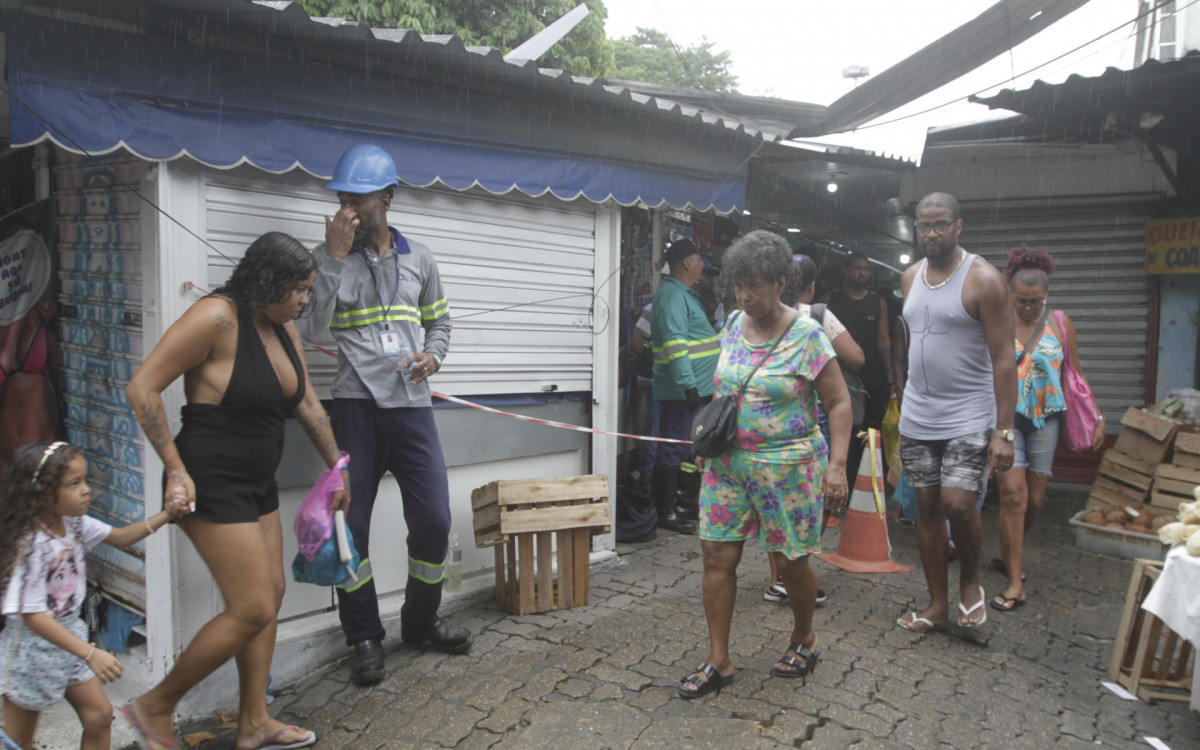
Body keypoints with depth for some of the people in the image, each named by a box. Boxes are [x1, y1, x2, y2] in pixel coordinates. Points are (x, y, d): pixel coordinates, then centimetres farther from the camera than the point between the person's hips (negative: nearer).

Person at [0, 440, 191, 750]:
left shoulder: (73, 523, -6)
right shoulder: (31, 545, -28)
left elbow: (120, 536, 12)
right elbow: (33, 616, -29)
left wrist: (165, 516, -3)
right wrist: (90, 653, -32)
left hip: (69, 635, 7)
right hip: (32, 646, -7)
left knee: (99, 716, 11)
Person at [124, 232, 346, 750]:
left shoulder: (283, 327, 8)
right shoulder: (217, 317, -18)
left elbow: (307, 404, 17)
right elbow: (143, 388, -17)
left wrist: (337, 468, 21)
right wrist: (176, 468, -17)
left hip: (257, 484, 9)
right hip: (212, 486, -9)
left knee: (270, 597, 12)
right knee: (252, 610, -7)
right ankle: (155, 707, 15)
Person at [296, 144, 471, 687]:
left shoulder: (418, 258, 10)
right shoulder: (329, 256, 2)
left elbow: (439, 322, 20)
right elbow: (311, 330, -11)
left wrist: (432, 356, -2)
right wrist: (336, 258, -14)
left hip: (412, 404, 2)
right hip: (356, 404, -2)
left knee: (433, 520, 2)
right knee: (351, 524, 2)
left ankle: (420, 621, 26)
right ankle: (364, 637, 20)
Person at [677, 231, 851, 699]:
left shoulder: (806, 335, -11)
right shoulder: (734, 325, 6)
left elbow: (839, 402, -8)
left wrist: (837, 465, -16)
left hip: (788, 466, -5)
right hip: (728, 463, 5)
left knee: (791, 561, 9)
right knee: (717, 556, 2)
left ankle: (804, 640, 37)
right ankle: (718, 661, 15)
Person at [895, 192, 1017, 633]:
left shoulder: (983, 279, -10)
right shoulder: (911, 277, 9)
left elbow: (1003, 359, -13)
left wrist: (1004, 431, -18)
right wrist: (904, 399, 15)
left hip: (968, 416, -5)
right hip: (917, 417, 6)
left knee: (957, 502, -16)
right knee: (926, 506, 7)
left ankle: (971, 581, 14)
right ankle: (938, 606, 18)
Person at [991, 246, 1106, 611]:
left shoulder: (1060, 323, 3)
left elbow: (1075, 375, 9)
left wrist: (1097, 416, 5)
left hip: (1044, 419, 3)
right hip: (1006, 417, -3)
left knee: (1034, 499, 6)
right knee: (1013, 492, -12)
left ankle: (1008, 554, 31)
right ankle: (1015, 582, -7)